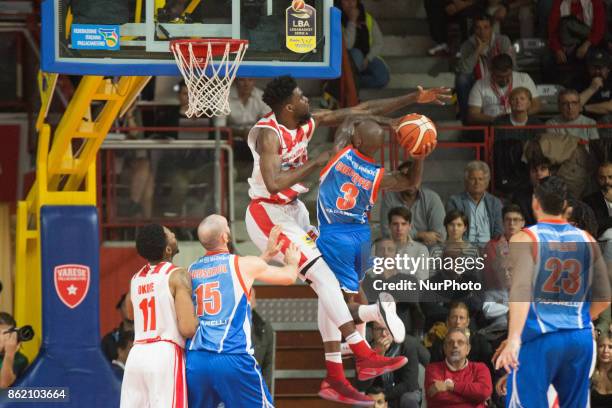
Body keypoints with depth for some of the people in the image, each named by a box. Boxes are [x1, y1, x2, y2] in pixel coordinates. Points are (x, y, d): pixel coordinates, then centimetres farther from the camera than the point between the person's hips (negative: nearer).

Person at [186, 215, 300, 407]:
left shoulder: (192, 270, 14)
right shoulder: (243, 264, 1)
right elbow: (288, 277, 18)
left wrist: (266, 255, 42)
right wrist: (292, 261, 40)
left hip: (195, 361, 5)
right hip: (233, 359, -5)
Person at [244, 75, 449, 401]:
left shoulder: (309, 122, 1)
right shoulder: (269, 133, -23)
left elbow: (363, 111, 5)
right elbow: (274, 184, -36)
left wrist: (414, 99, 2)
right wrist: (317, 163, -27)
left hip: (294, 211, 9)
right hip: (268, 215, -9)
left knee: (328, 278, 5)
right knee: (321, 272, -19)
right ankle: (362, 353, -23)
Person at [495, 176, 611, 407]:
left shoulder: (525, 239, -5)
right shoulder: (586, 240, 8)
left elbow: (521, 290, -21)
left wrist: (513, 340, -29)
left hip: (539, 338, -4)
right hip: (581, 339, 4)